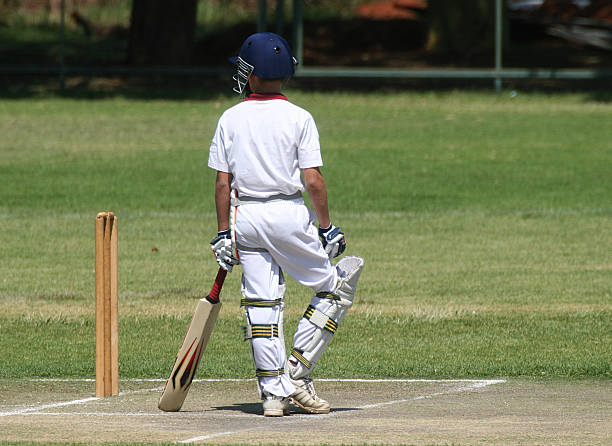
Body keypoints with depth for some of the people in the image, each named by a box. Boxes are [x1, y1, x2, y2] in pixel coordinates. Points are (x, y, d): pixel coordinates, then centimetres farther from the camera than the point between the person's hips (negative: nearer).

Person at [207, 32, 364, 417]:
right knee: (333, 287, 10)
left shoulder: (231, 119, 3)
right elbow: (313, 179, -9)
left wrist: (224, 233, 9)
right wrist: (327, 226, -1)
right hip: (289, 214, -3)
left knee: (261, 302, 4)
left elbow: (222, 182, 3)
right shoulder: (299, 118, -5)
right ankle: (297, 374, 3)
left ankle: (274, 391, 1)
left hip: (244, 216, 3)